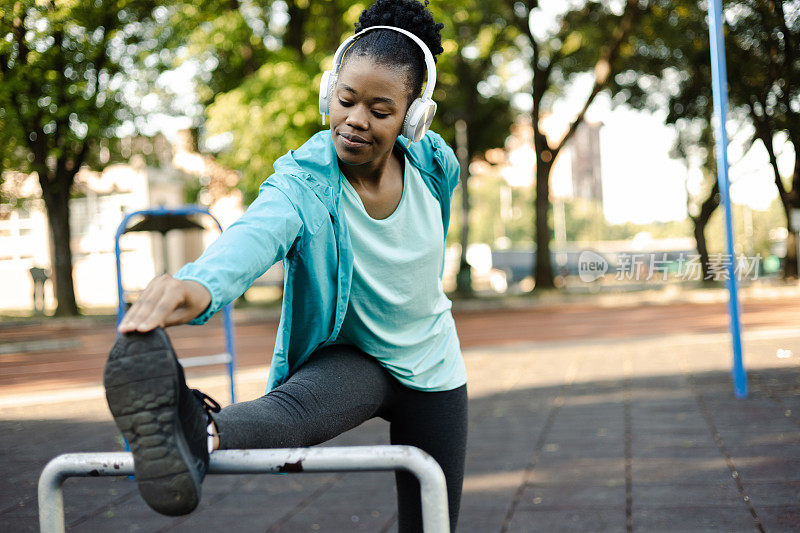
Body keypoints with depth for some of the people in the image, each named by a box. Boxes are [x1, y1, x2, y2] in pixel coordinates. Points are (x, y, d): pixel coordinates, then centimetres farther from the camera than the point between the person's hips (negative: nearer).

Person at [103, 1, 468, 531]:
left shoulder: (433, 160, -13)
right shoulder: (303, 183, -26)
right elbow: (257, 233, -50)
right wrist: (201, 281, -73)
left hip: (431, 369, 5)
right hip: (348, 359, -4)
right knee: (296, 405, -39)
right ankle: (197, 436, -70)